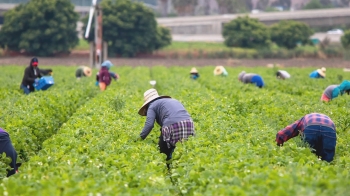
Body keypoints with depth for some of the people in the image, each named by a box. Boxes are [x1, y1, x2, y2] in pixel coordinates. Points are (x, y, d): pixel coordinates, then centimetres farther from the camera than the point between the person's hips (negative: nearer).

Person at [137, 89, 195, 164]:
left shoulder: (152, 106, 15)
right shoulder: (173, 101, 35)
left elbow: (149, 124, -1)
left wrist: (140, 138, 5)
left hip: (172, 127, -6)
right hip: (189, 124, 6)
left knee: (164, 155, 7)